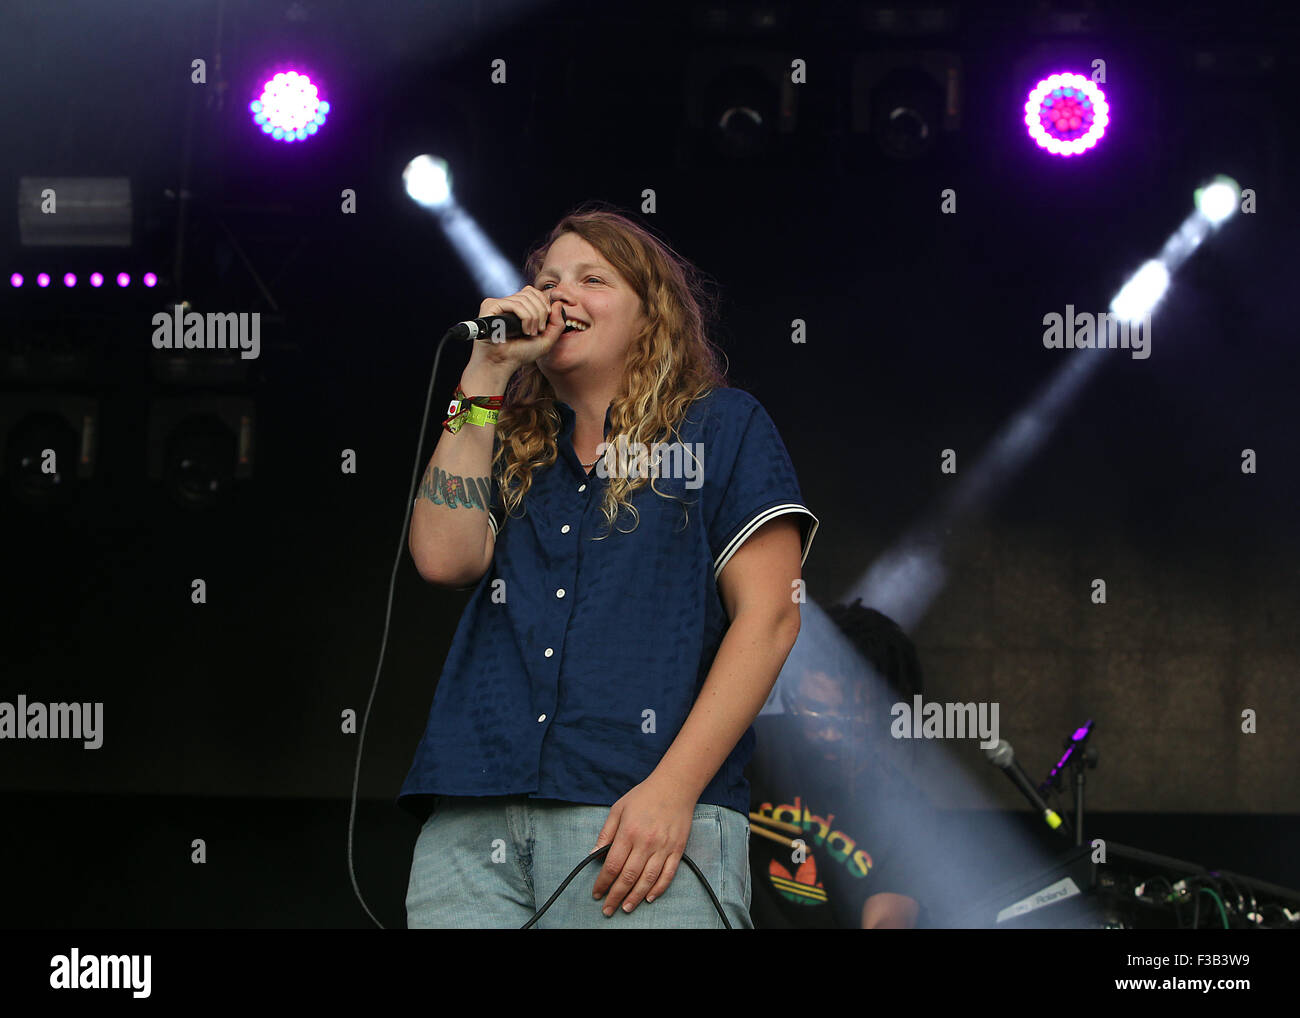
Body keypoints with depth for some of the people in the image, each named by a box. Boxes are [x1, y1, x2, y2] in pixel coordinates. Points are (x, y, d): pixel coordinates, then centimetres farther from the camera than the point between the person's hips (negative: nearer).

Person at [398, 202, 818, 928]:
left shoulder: (721, 426, 11)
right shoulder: (511, 447, 24)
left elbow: (768, 616, 1)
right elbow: (445, 558, 5)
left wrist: (672, 789, -12)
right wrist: (487, 374, 9)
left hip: (644, 815, -3)